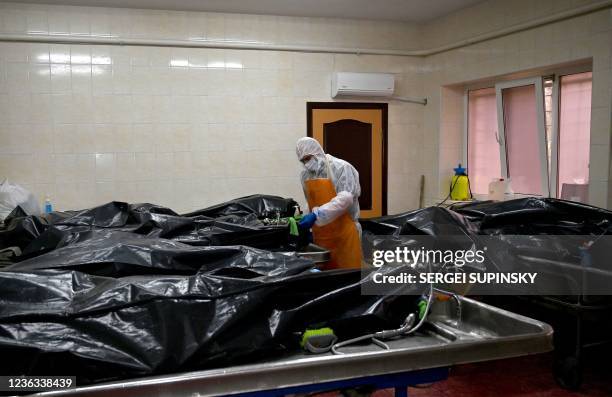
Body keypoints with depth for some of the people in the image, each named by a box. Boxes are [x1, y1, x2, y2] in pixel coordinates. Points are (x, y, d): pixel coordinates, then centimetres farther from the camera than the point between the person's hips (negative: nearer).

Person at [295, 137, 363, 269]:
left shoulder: (341, 168, -11)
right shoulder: (305, 175, 9)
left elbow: (345, 198, -22)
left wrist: (317, 215, -29)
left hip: (344, 232, -5)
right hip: (320, 234, 6)